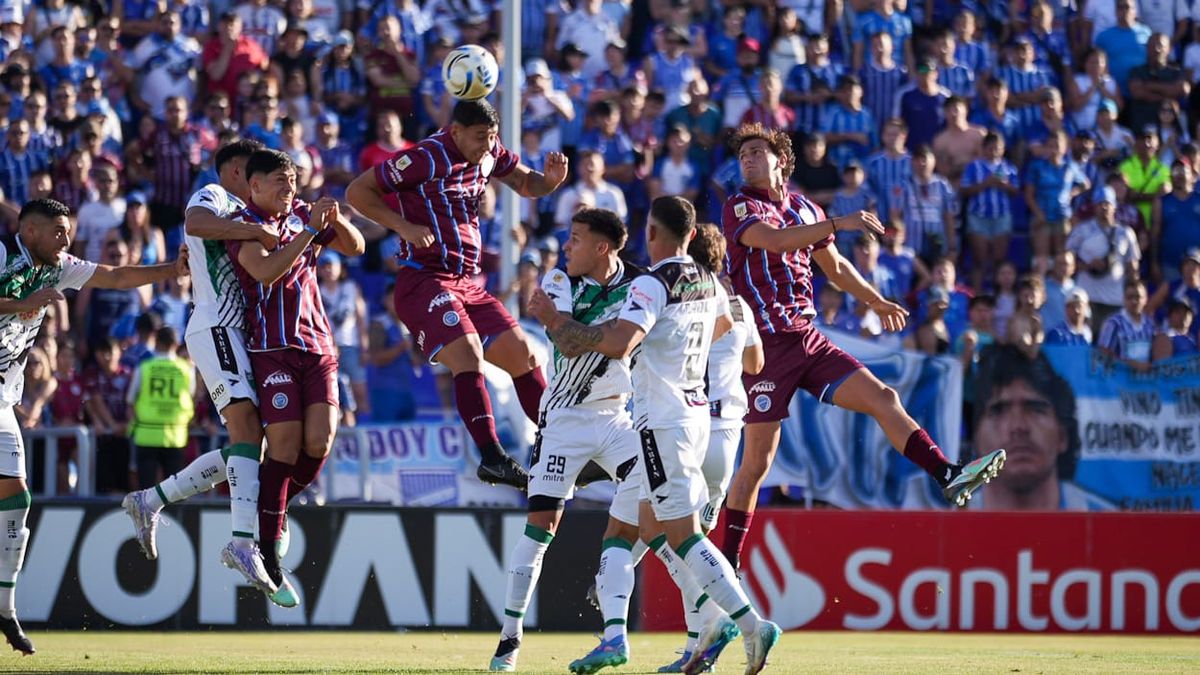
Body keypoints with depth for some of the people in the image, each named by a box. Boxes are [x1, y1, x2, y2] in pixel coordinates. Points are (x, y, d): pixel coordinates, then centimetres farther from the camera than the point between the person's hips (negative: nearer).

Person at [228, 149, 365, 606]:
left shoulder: (301, 215, 13)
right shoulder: (243, 226, -5)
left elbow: (355, 247, 19)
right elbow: (267, 271, -22)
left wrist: (335, 220, -2)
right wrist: (311, 230, -22)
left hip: (318, 345, 5)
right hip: (272, 349, -5)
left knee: (319, 442, -11)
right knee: (285, 444, -13)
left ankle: (271, 518, 12)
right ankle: (268, 557, -6)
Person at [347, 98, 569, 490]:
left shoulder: (489, 154, 9)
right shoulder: (426, 159, -12)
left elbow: (527, 185, 25)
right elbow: (357, 192, -7)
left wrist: (553, 178, 2)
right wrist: (403, 226, -18)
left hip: (466, 283, 8)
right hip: (424, 279, -8)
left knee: (522, 354, 7)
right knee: (468, 355, -25)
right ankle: (492, 457, -31)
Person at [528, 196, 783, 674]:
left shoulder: (652, 285, -15)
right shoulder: (708, 284, 11)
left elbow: (617, 343, -29)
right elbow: (724, 325, 33)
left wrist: (553, 320, -19)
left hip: (663, 421, -9)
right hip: (697, 414, 9)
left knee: (682, 534, -7)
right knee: (652, 528, 16)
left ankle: (752, 623, -15)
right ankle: (716, 619, 8)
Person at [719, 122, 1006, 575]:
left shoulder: (804, 209, 14)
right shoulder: (740, 208, -5)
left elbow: (834, 266, 30)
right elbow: (772, 239, -27)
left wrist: (876, 301, 39)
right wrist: (840, 223, -32)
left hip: (809, 340, 6)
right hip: (767, 345, -6)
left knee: (882, 398, -8)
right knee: (758, 459, -5)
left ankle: (949, 476, -9)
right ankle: (728, 562, 3)